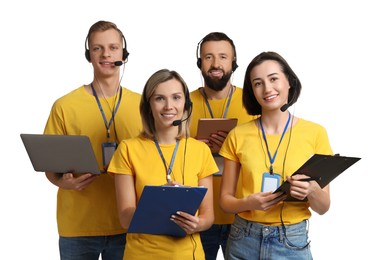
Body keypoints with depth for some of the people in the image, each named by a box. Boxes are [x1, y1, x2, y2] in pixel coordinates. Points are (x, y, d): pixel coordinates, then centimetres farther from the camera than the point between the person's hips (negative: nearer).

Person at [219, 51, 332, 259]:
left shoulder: (315, 133, -4)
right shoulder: (238, 135, -2)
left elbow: (323, 207, 0)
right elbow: (225, 199, 2)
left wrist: (312, 191, -21)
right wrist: (249, 203, -17)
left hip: (292, 242, -1)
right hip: (243, 241, 1)